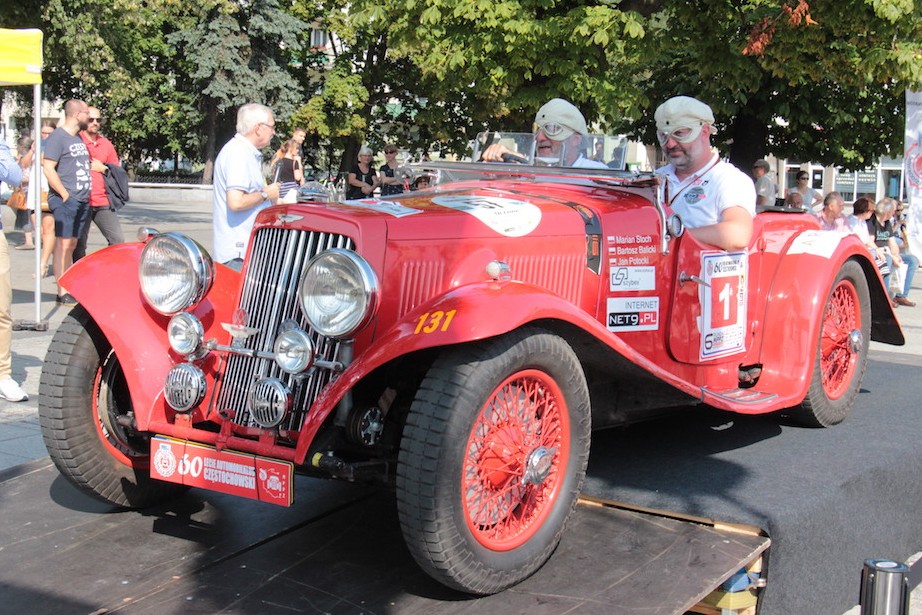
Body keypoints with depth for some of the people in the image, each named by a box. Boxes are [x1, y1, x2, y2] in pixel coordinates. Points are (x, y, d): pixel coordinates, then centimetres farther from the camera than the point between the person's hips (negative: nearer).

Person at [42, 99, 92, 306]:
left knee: (72, 245, 11)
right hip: (65, 201, -9)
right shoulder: (58, 137, -9)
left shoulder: (78, 138, 18)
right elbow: (48, 168, -16)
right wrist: (66, 195, -17)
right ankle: (62, 293, -8)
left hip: (82, 201, 9)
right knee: (63, 244, -8)